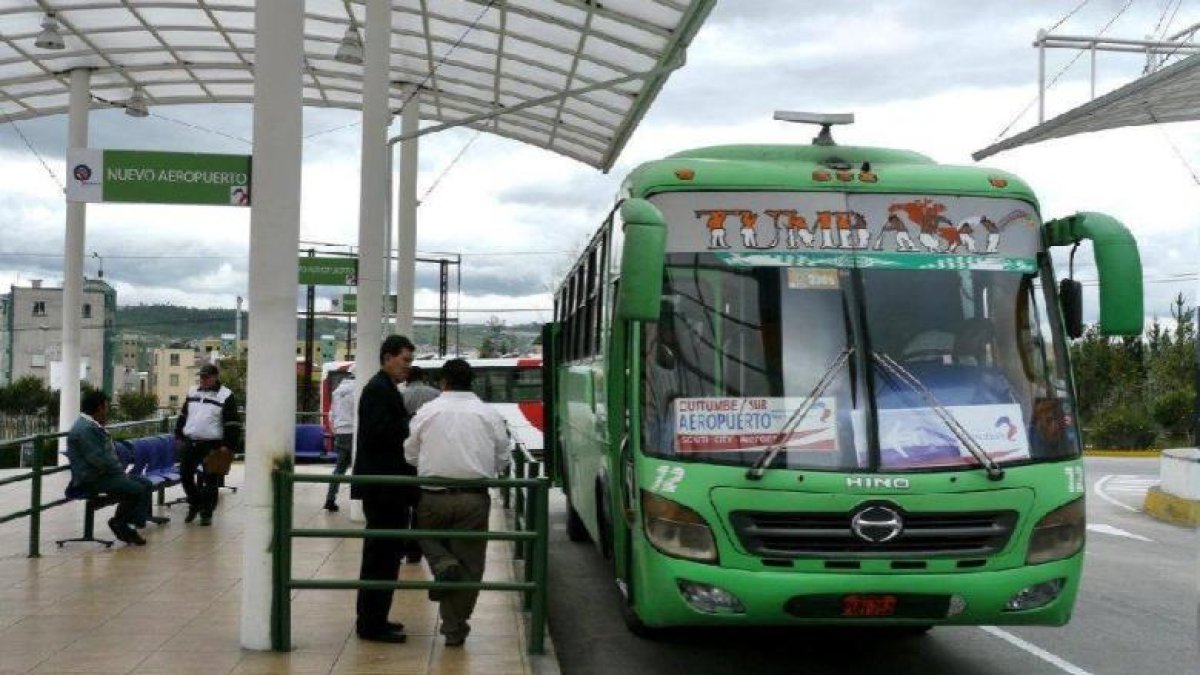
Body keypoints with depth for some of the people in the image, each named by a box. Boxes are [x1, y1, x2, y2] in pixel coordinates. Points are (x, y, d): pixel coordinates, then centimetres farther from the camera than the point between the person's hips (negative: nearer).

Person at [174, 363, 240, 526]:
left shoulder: (226, 396, -7)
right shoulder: (192, 392, 11)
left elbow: (232, 424, -9)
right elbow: (183, 415, 20)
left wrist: (228, 446, -14)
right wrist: (179, 436, 15)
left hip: (212, 445, -5)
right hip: (190, 442, 5)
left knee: (210, 480, -1)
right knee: (185, 474, 7)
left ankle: (206, 513, 12)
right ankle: (194, 505, 28)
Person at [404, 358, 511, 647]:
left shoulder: (427, 411, 0)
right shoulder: (489, 414, 2)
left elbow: (410, 455, 6)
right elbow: (503, 460, 6)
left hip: (433, 496, 0)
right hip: (474, 498, 0)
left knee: (428, 536, 27)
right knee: (469, 564, 9)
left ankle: (444, 565, -4)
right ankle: (455, 629, 12)